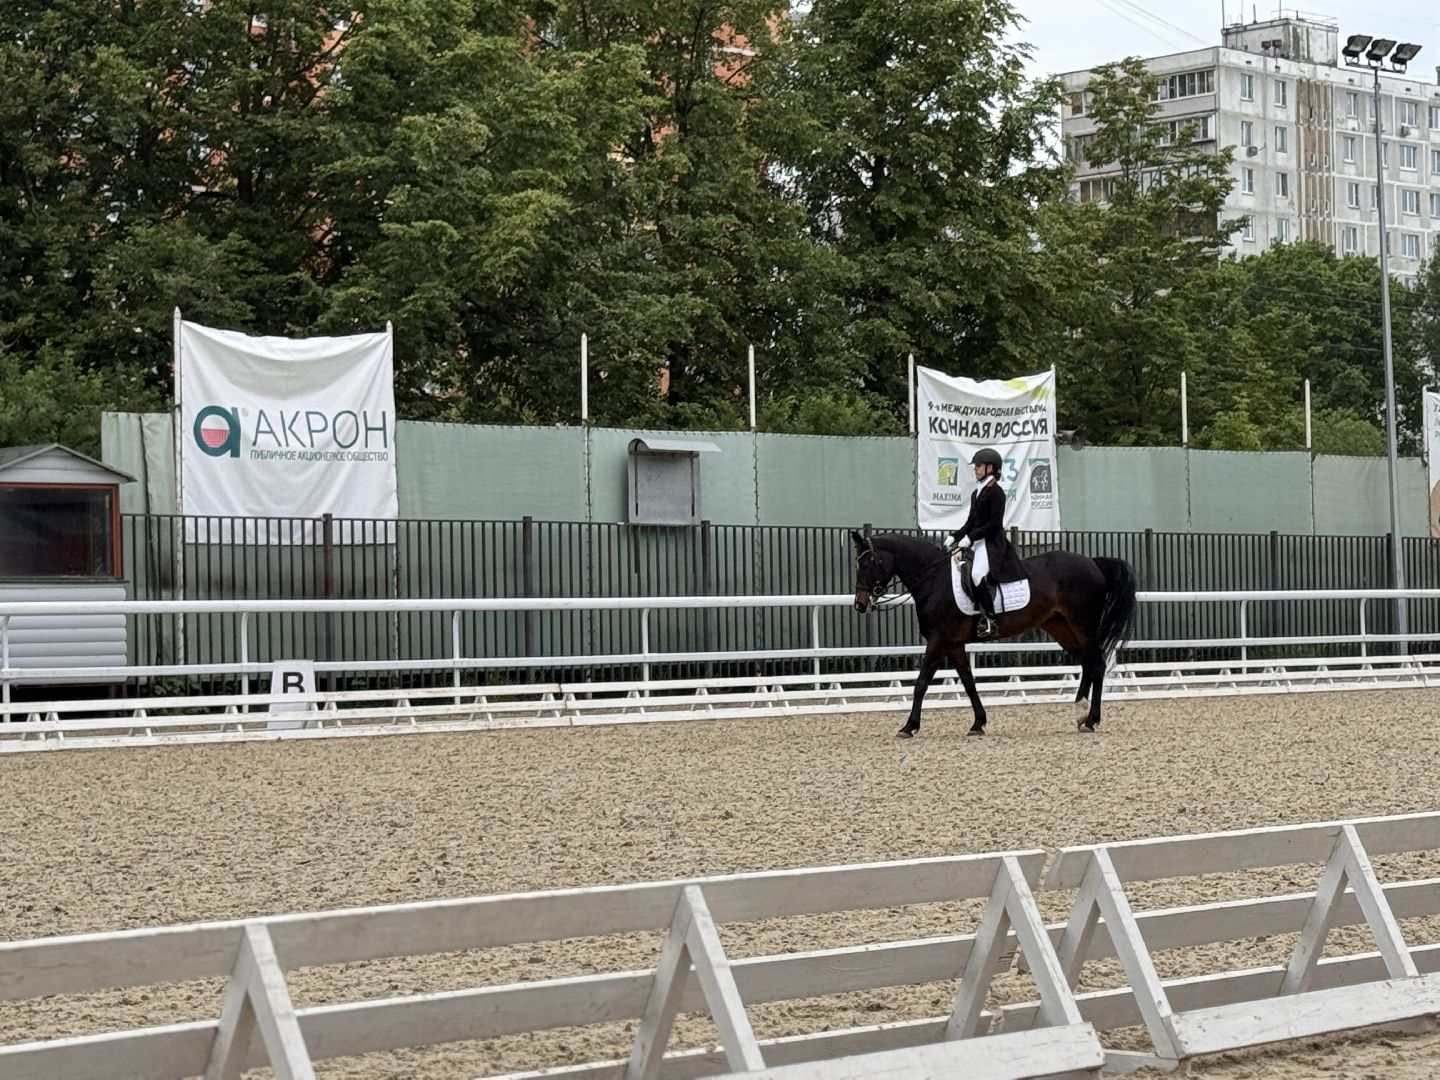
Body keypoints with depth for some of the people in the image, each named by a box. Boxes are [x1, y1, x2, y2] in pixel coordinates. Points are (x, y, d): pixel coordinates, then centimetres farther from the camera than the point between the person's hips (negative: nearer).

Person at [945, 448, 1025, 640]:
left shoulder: (996, 492, -9)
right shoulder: (976, 493, 18)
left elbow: (994, 523, -15)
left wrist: (971, 537, -19)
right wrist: (955, 537, 8)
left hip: (992, 543, -10)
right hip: (976, 543, 10)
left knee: (977, 574, -30)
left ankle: (989, 618, -25)